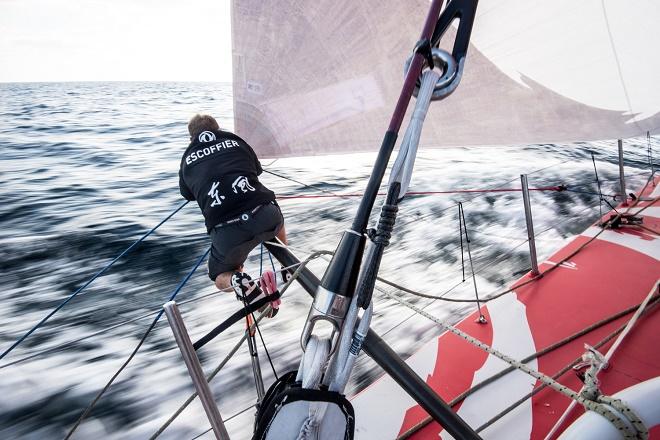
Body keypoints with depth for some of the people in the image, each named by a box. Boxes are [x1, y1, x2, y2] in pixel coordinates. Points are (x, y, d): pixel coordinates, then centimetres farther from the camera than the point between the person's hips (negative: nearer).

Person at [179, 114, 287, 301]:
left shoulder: (188, 159, 18)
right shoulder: (235, 140, 18)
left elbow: (188, 194, 34)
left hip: (226, 232, -1)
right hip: (265, 216, 2)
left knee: (220, 278, 26)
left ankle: (236, 280, -5)